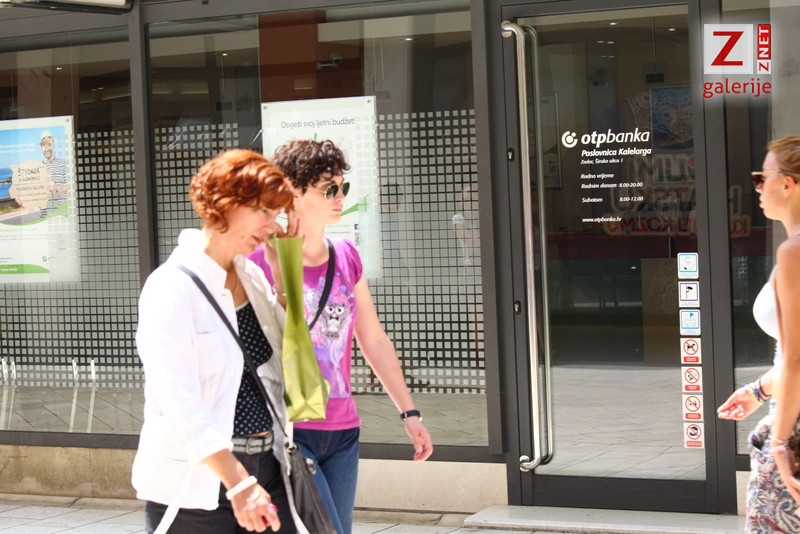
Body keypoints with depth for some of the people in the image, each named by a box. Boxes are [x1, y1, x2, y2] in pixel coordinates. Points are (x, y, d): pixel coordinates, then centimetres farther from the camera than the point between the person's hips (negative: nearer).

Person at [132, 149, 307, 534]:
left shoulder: (251, 276, 10)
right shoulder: (172, 287, -13)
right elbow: (180, 401, -21)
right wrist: (238, 483, -27)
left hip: (265, 468, 7)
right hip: (196, 483, -7)